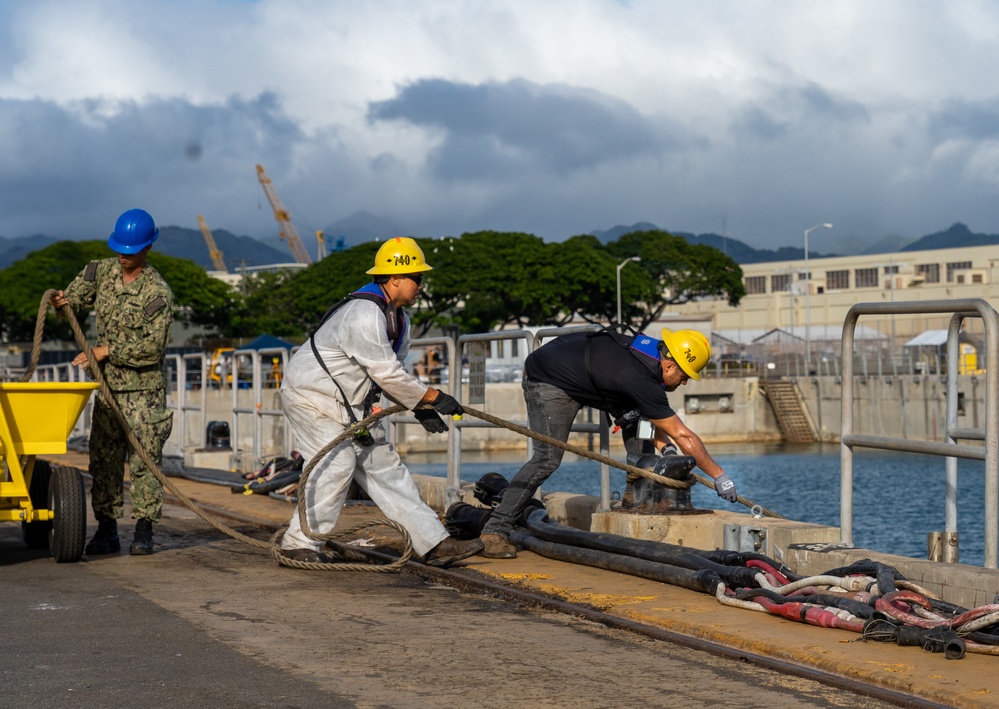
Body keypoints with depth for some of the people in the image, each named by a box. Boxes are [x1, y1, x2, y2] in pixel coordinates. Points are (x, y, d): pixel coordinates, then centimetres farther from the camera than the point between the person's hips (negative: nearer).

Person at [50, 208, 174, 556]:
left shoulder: (157, 292, -14)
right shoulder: (102, 271, 4)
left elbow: (152, 347, -18)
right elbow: (76, 297, 13)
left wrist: (106, 351, -18)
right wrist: (62, 301, -12)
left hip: (145, 387, -5)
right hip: (108, 385, 5)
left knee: (144, 458, -3)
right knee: (103, 458, 3)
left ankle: (144, 531, 4)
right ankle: (106, 530, 8)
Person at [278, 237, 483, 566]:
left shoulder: (397, 317, 6)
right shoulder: (364, 315, -27)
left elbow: (392, 373, 11)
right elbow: (386, 374, -28)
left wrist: (421, 409, -2)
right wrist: (433, 397, -21)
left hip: (348, 402, 10)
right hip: (310, 394, -10)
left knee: (383, 465, 6)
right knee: (337, 464, -19)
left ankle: (434, 542, 4)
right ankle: (299, 543, -7)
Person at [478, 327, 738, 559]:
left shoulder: (651, 349, -6)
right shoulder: (641, 379, -31)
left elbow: (652, 412, 8)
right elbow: (683, 436, -25)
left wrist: (666, 448, -5)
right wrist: (720, 476, -19)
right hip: (548, 382, -10)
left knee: (632, 411, 3)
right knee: (548, 459, -18)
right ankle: (496, 530, -15)